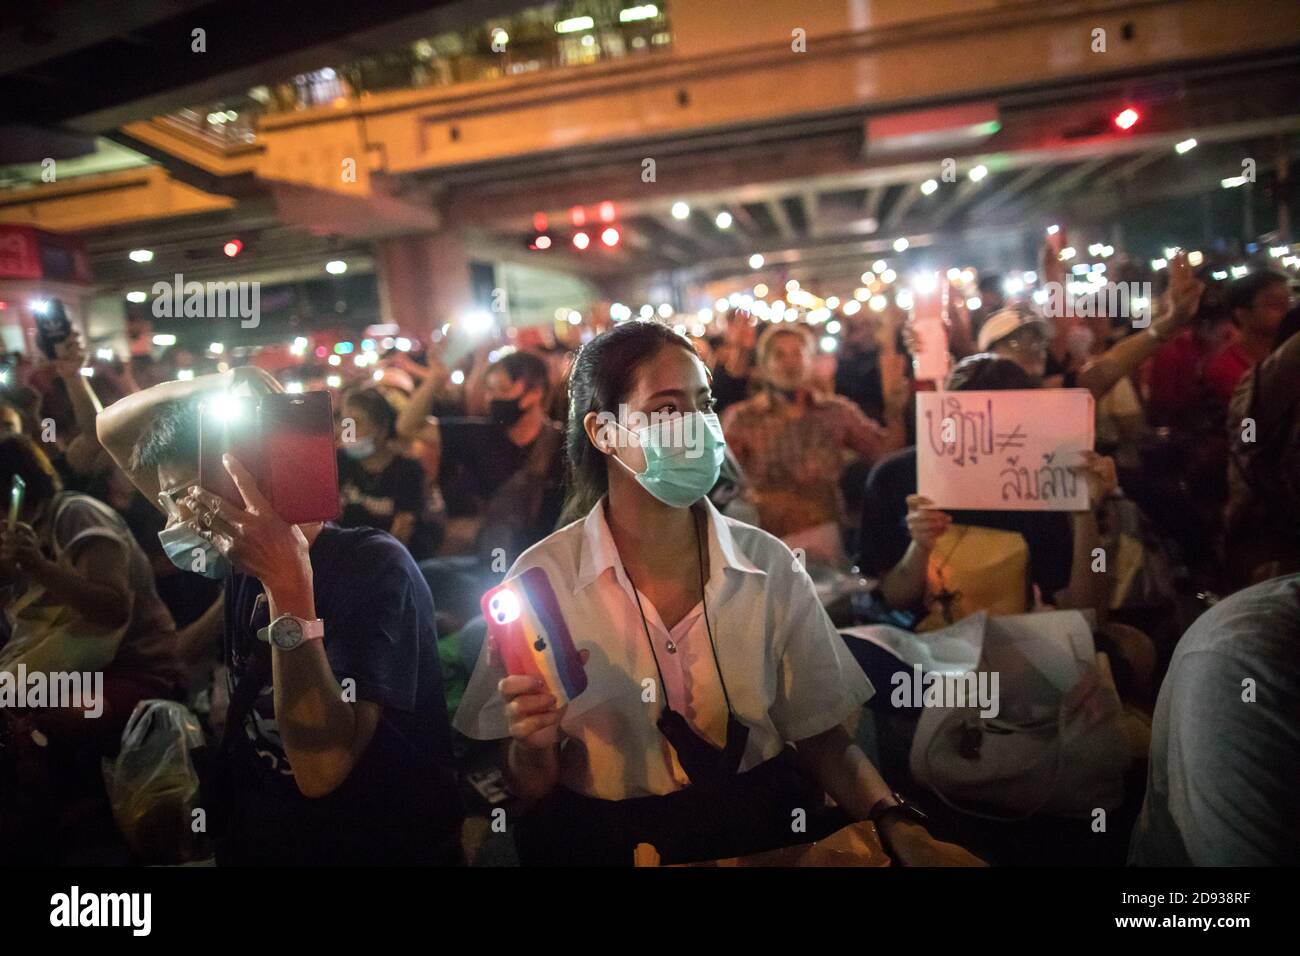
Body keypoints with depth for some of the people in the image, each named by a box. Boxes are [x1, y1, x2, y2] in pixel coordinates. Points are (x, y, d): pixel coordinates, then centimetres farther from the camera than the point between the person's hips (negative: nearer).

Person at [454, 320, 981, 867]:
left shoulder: (770, 565, -3)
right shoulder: (542, 577, -9)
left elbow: (822, 739, 4)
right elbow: (530, 786, 0)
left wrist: (895, 824, -11)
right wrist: (534, 746, -21)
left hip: (766, 832, 1)